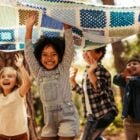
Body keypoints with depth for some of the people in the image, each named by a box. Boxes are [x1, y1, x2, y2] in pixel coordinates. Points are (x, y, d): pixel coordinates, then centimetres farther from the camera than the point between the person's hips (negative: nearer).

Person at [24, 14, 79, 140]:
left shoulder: (63, 69, 0)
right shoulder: (38, 72, 7)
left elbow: (69, 47, -6)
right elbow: (29, 53, 3)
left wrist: (66, 24, -10)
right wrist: (29, 28, -2)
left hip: (67, 117, -4)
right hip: (49, 120, 4)